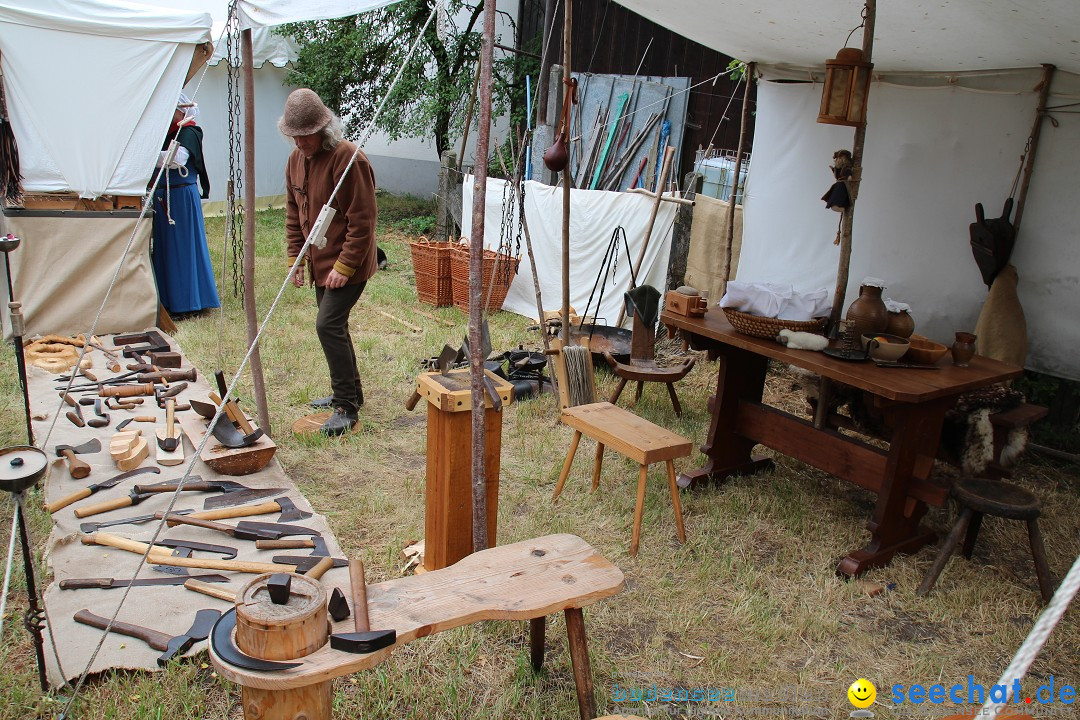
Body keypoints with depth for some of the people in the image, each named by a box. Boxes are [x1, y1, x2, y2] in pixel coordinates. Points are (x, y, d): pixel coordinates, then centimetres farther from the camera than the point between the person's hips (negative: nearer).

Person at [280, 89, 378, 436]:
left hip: (348, 265, -9)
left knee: (328, 325, -15)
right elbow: (294, 214, 15)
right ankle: (350, 393, 31)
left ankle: (346, 407, -4)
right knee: (333, 327, 15)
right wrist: (295, 258, 9)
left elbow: (362, 220, -21)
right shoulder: (296, 160, 7)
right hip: (320, 263, 9)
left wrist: (344, 266, -21)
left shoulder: (348, 159, -20)